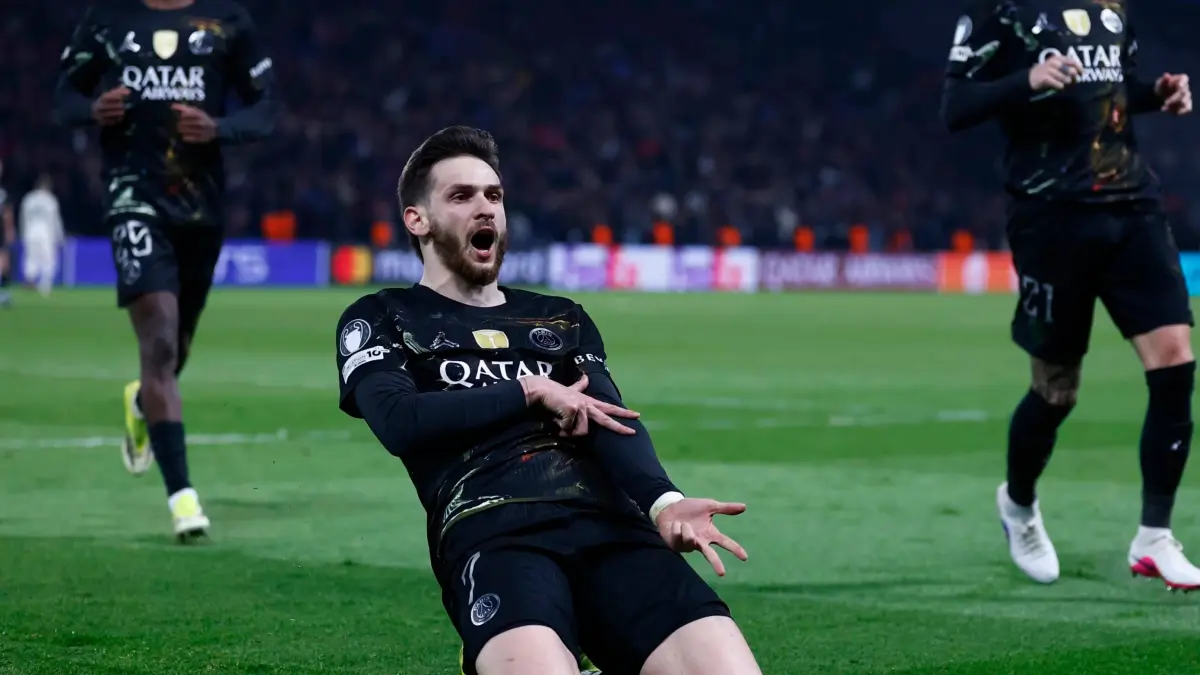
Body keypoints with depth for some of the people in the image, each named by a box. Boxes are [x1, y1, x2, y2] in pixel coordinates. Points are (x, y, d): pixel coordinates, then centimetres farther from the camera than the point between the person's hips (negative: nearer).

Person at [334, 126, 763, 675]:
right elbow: (398, 422, 0)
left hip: (609, 524, 4)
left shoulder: (564, 320, 31)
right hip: (491, 531, -4)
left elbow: (609, 419, 12)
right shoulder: (382, 319, 21)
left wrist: (661, 501, -10)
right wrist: (532, 392, 7)